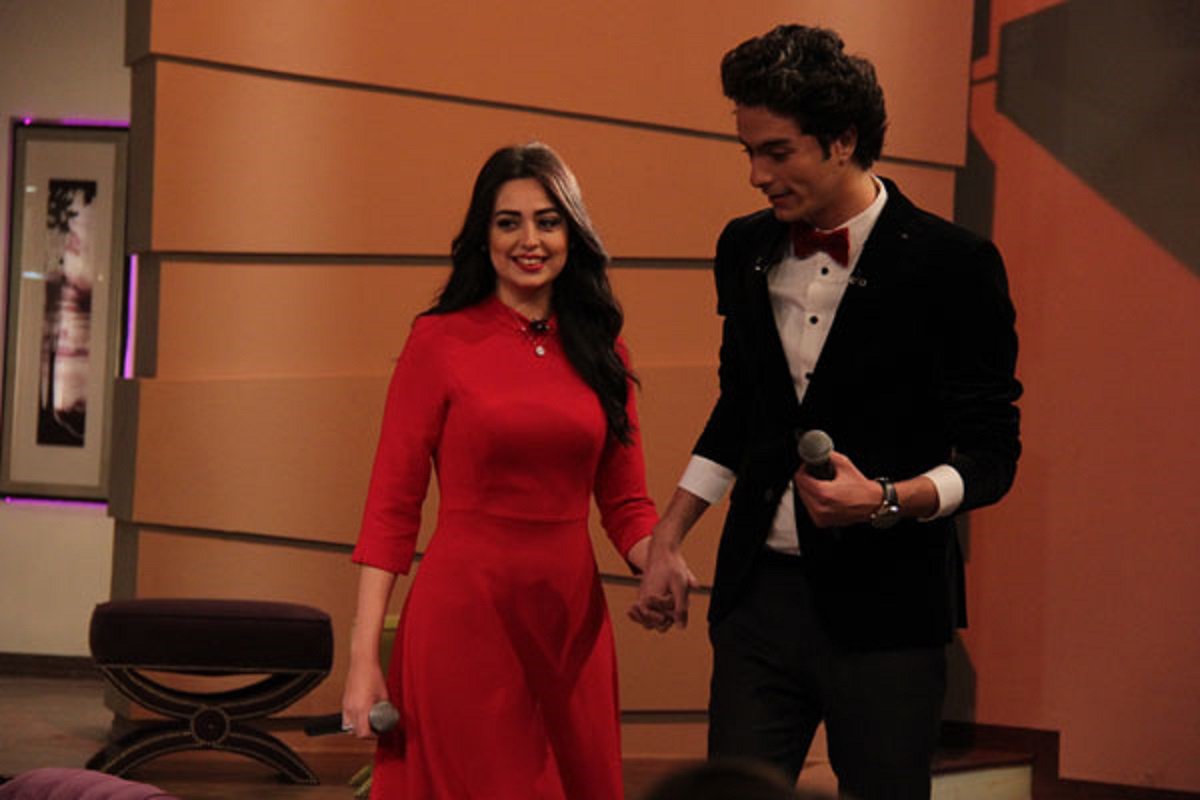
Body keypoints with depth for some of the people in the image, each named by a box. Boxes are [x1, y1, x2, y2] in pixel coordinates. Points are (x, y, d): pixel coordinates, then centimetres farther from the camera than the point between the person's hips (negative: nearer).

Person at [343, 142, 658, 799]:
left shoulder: (601, 350, 8)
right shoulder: (440, 341, -4)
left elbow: (625, 502, 10)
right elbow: (391, 504, -6)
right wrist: (363, 657, -13)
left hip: (570, 621, 4)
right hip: (462, 615, -4)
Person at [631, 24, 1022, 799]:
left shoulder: (952, 263, -9)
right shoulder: (746, 249, 8)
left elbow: (990, 455, -6)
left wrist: (885, 500, -23)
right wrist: (667, 540, 16)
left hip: (884, 608, -4)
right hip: (761, 591, 4)